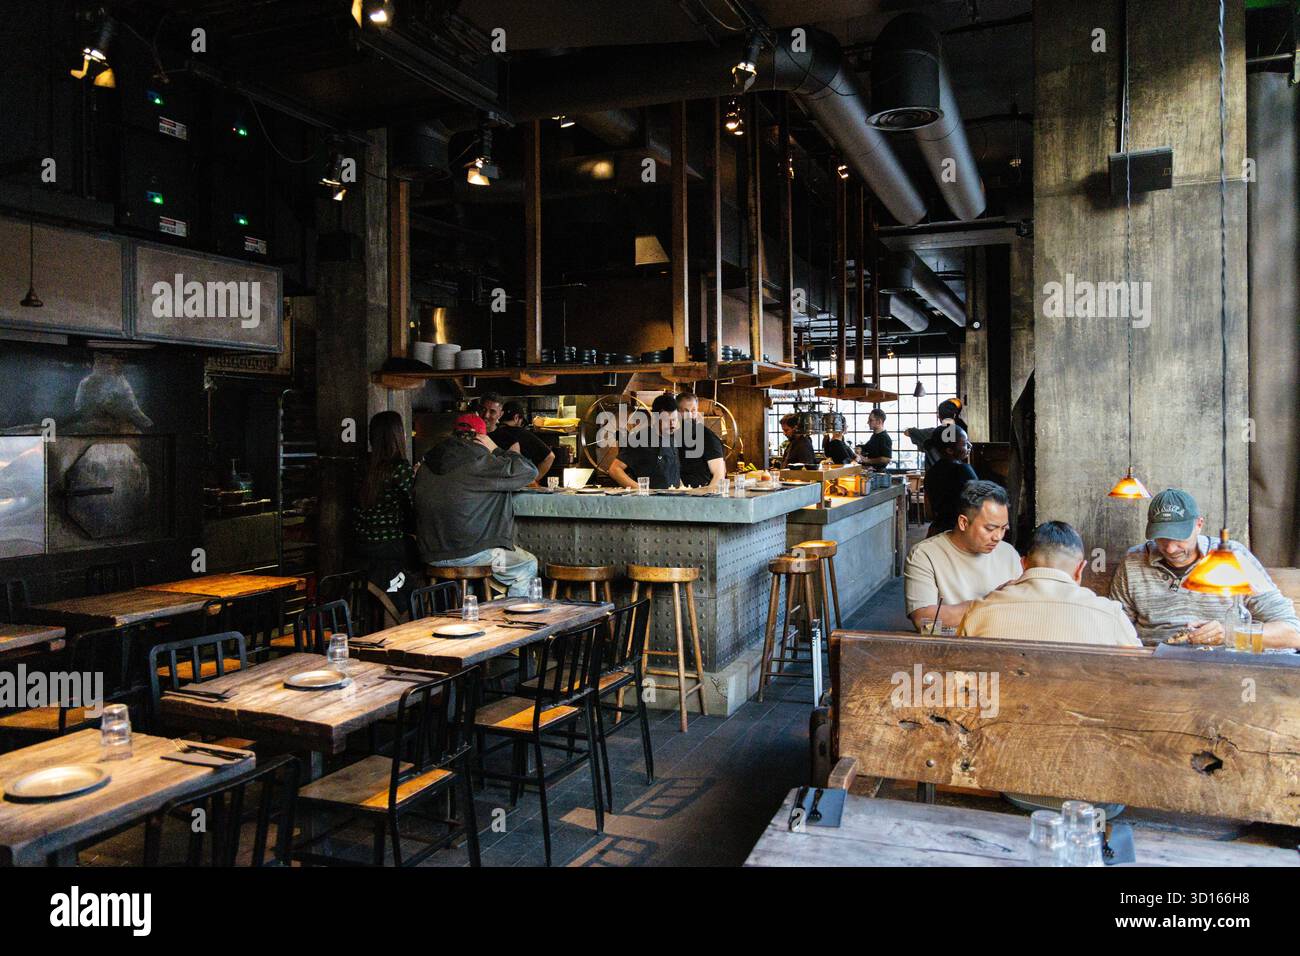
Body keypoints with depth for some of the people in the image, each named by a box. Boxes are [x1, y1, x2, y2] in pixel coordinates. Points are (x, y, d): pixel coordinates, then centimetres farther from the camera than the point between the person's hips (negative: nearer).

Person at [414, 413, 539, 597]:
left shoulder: (426, 465, 8)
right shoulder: (478, 461, -14)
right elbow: (529, 471, -10)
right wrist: (496, 450, 0)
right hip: (468, 552, -8)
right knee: (528, 566, 9)